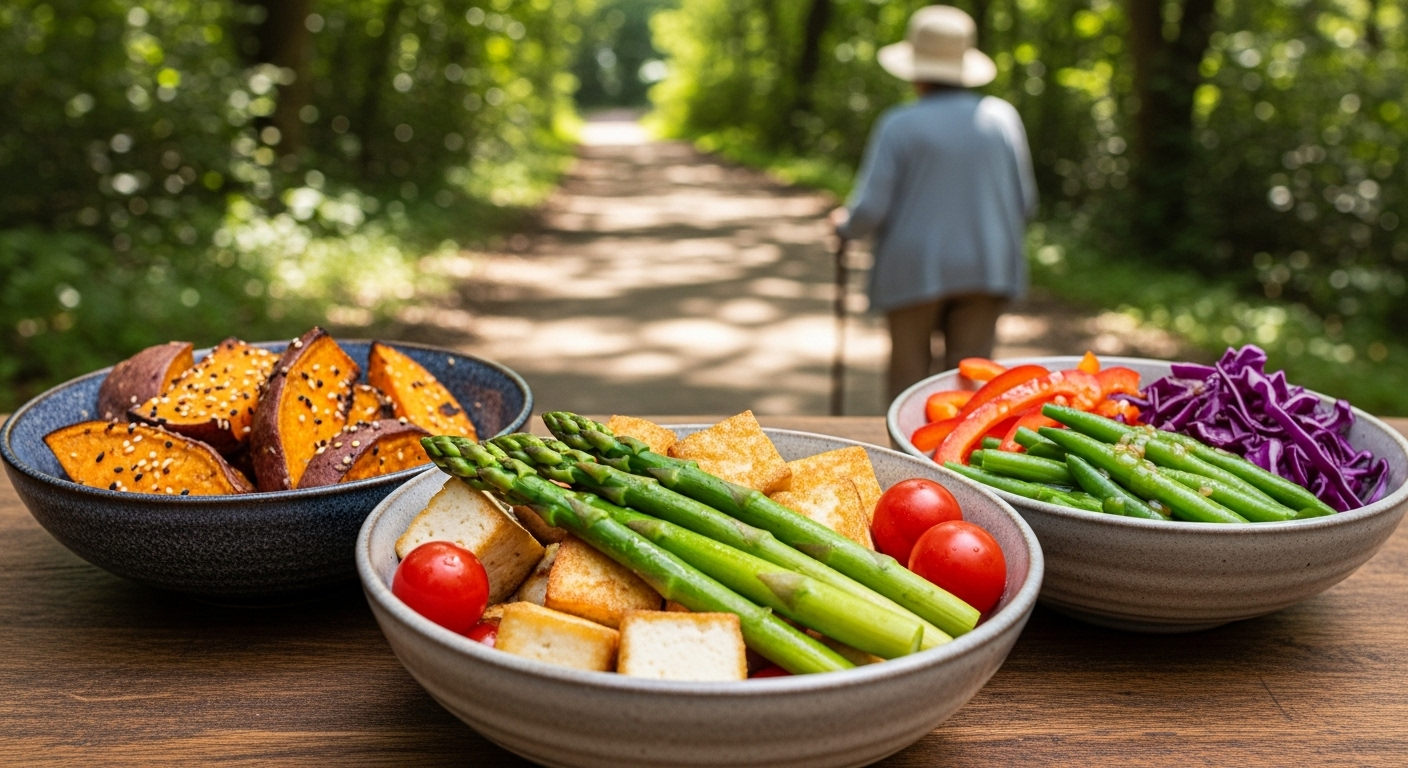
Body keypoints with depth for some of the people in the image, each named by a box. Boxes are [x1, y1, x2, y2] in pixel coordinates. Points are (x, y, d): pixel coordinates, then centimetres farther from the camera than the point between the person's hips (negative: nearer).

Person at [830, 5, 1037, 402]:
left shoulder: (899, 125, -10)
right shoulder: (1001, 116, 1)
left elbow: (869, 211, -12)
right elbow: (1025, 202, 6)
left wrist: (844, 223, 9)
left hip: (915, 268, -2)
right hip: (984, 266, 3)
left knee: (909, 371, 13)